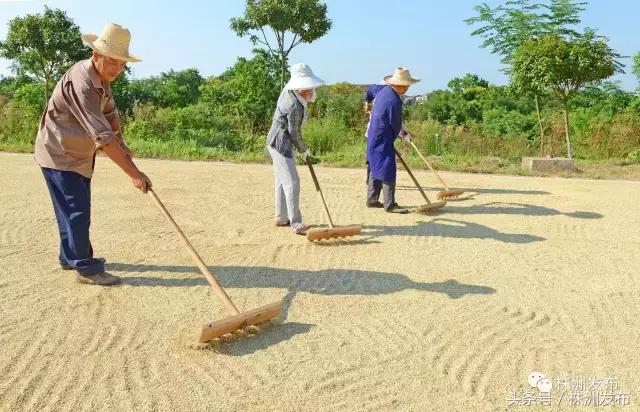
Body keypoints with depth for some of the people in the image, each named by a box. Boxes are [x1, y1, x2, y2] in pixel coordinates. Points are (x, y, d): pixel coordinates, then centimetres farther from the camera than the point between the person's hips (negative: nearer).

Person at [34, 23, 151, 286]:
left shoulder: (102, 77, 1)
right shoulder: (81, 83, -30)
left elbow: (110, 113, 11)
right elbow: (102, 135, -36)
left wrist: (121, 145, -8)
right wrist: (133, 173, -37)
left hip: (77, 154, 9)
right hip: (59, 155, -9)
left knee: (75, 210, 17)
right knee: (76, 211, -8)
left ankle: (70, 257, 31)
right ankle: (85, 268, -1)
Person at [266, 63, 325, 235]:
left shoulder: (288, 90, 2)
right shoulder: (295, 105, -25)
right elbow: (294, 132, -18)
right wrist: (303, 150, -4)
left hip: (276, 141, 11)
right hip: (281, 144, -11)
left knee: (282, 181, 16)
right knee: (291, 182, -12)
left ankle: (281, 218, 26)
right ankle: (296, 222, -12)